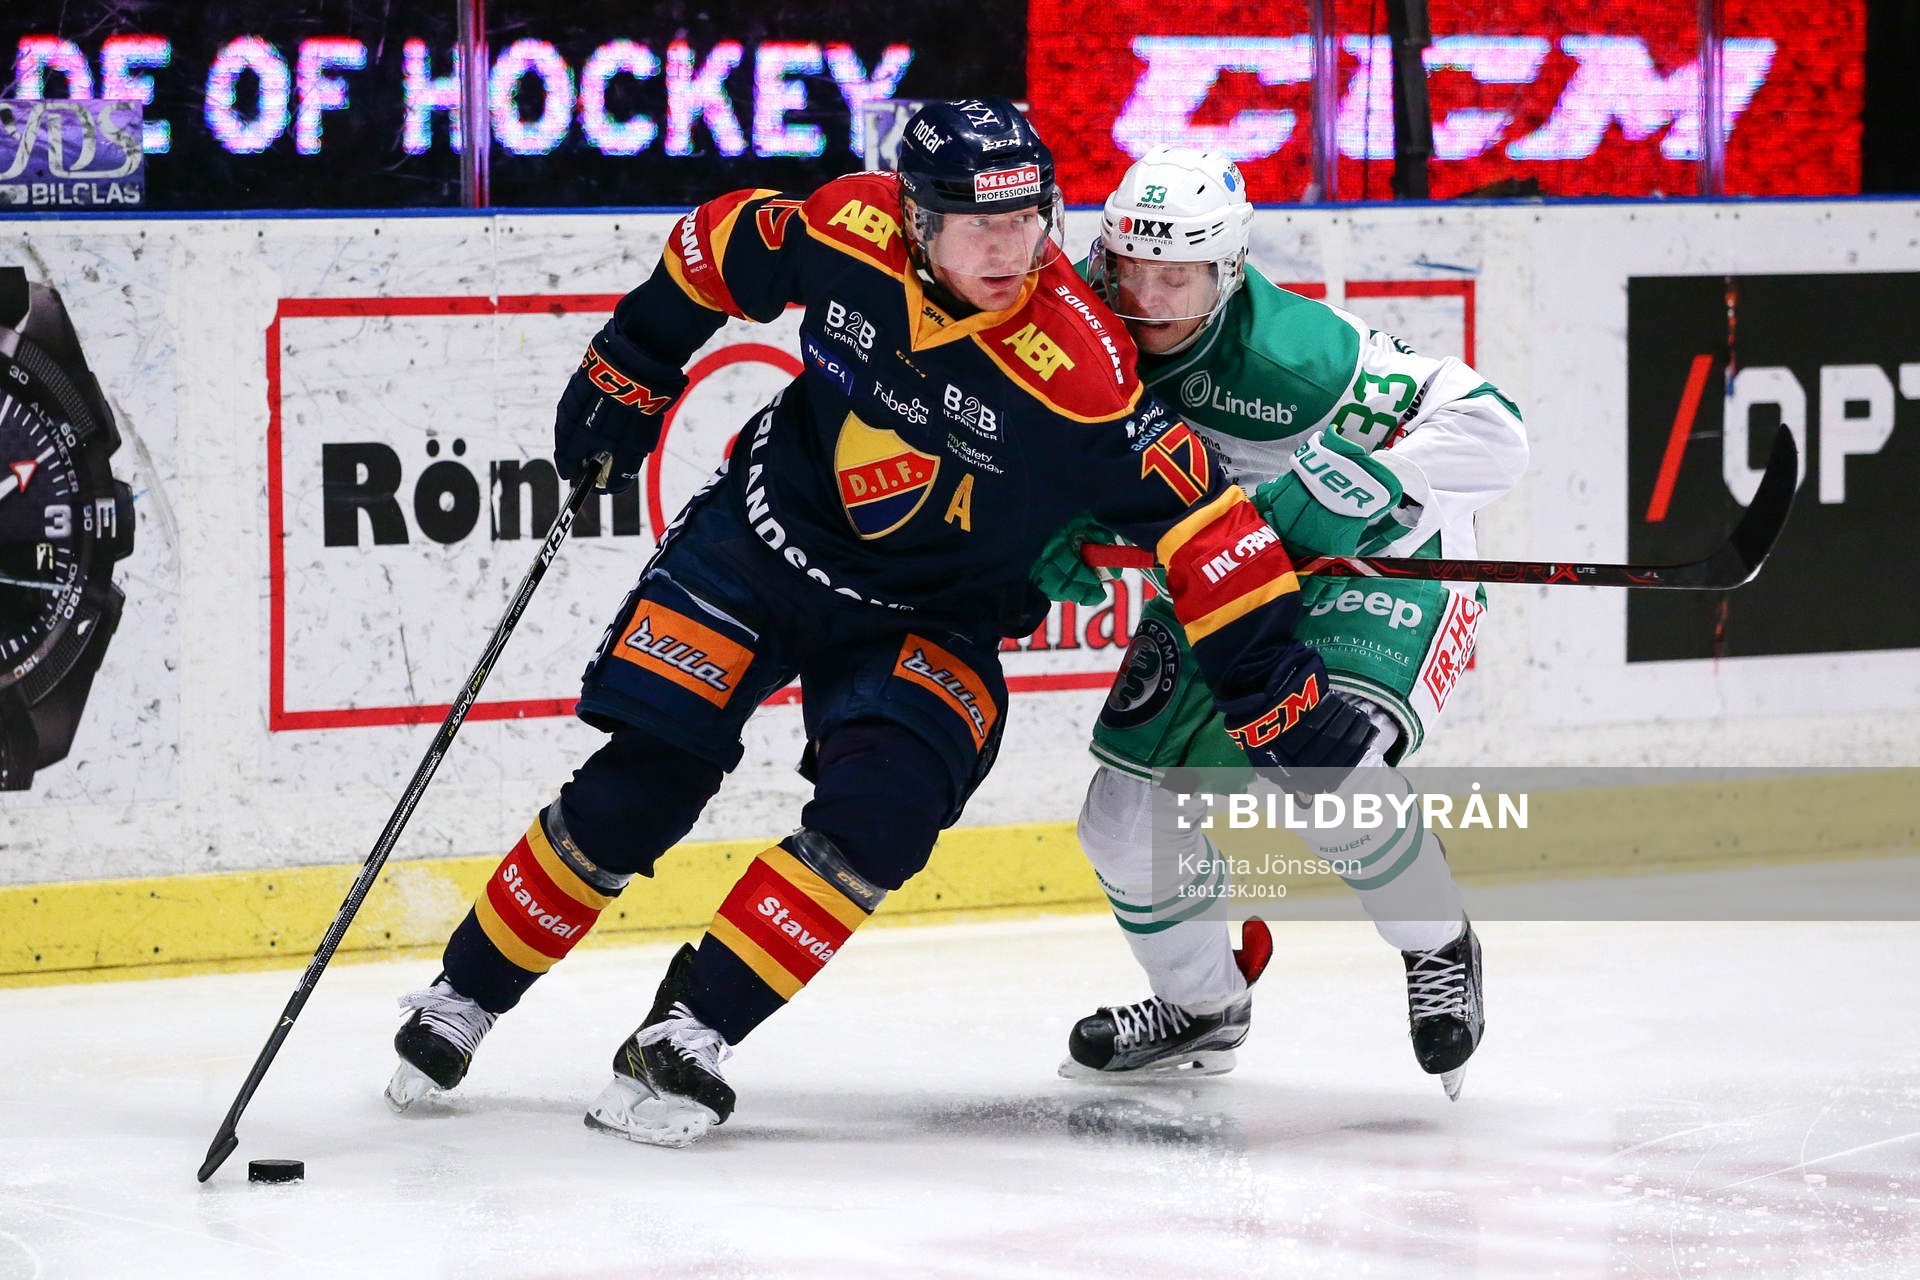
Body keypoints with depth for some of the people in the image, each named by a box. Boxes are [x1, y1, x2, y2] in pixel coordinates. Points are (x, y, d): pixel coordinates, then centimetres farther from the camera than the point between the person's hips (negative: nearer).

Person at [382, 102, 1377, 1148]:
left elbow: (1189, 511, -24)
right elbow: (718, 246, 3)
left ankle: (687, 1037, -18)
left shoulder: (1076, 366, -27)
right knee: (639, 784, -6)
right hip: (765, 542, 2)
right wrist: (629, 372, 9)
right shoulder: (844, 232, -18)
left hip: (927, 620, -1)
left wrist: (1266, 670, -26)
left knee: (880, 813, -25)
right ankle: (463, 996, 11)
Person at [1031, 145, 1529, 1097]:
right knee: (1128, 814, 2)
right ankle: (1202, 1005, 29)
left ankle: (1438, 948, -2)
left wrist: (1359, 480, -43)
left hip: (1376, 568, -7)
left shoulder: (1289, 352, -33)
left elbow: (1491, 433, -32)